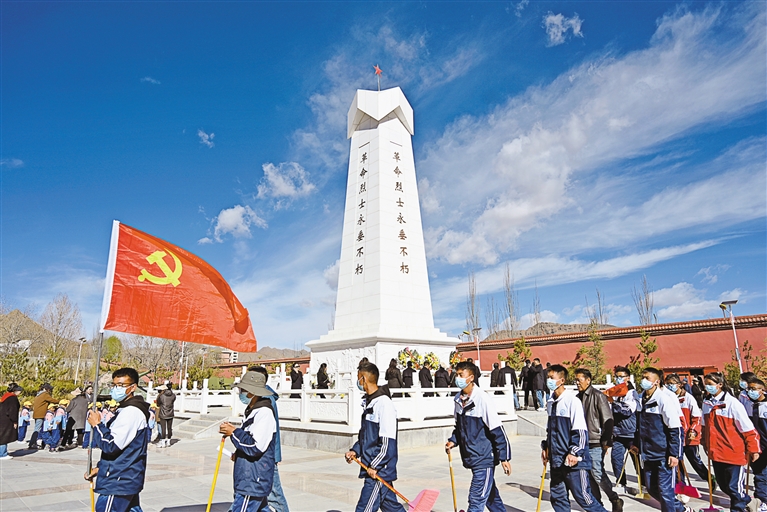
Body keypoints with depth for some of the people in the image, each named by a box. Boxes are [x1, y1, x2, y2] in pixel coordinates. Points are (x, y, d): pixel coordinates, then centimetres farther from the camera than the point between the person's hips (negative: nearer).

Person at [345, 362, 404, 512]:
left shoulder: (384, 403, -19)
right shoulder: (368, 402, 10)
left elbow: (389, 442, -20)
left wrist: (375, 466, -18)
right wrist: (355, 451, 6)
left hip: (378, 470, -9)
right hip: (371, 467, 9)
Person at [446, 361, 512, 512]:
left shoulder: (482, 398, -20)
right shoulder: (459, 399, 3)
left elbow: (498, 430, -16)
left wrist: (504, 457, -14)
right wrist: (453, 440, 2)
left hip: (484, 458, -7)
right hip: (471, 458, 7)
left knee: (476, 499, -4)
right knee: (490, 495, 22)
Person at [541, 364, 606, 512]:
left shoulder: (572, 400, -14)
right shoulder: (551, 403, 11)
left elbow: (580, 431, -16)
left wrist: (574, 453, -20)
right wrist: (545, 447, 16)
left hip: (574, 461, -8)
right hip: (556, 460, 8)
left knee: (583, 497, 0)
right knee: (557, 497, 13)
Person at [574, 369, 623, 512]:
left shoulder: (598, 396, -12)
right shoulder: (578, 397, 9)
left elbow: (608, 420, -12)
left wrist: (606, 442, -13)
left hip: (596, 443, -7)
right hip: (583, 443, 7)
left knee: (597, 473, -6)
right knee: (589, 474, 11)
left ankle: (615, 500, 14)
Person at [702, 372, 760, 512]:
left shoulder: (732, 402, -15)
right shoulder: (706, 403, 5)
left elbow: (748, 428, -10)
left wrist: (753, 449, -7)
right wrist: (706, 445, 19)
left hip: (734, 453, -7)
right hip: (716, 452, 7)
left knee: (734, 487, 2)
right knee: (723, 486, 18)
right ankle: (745, 500, 42)